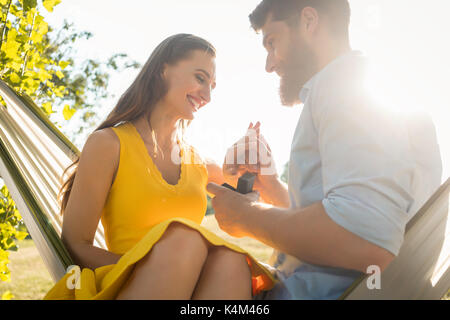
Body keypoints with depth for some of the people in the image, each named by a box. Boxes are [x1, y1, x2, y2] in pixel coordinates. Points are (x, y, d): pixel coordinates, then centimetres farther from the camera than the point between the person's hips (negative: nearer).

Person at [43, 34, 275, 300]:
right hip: (126, 288, -4)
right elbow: (76, 246, -2)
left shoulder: (198, 161, 17)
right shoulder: (108, 144, 3)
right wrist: (152, 271, -18)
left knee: (228, 257, -31)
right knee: (185, 237, -34)